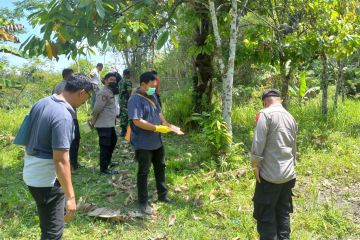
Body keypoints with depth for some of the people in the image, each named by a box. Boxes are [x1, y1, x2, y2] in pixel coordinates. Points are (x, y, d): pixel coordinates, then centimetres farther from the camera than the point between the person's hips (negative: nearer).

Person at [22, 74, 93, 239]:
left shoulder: (41, 103, 2)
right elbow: (60, 160, -27)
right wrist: (70, 196, -21)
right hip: (46, 179, -9)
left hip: (32, 173, 9)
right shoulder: (63, 116, -26)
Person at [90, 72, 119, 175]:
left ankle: (107, 161, 38)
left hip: (110, 123, 11)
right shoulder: (104, 93, -18)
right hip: (104, 125, -11)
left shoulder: (110, 92, 14)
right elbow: (97, 109, -20)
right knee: (105, 146, -3)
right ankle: (104, 168, 8)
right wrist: (93, 122, -9)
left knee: (113, 141, 23)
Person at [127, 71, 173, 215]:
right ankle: (143, 202, 18)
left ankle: (162, 195, 36)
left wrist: (165, 123, -2)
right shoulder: (135, 99, -20)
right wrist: (157, 128, -26)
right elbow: (137, 121, -28)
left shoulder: (152, 96, 7)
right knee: (143, 172, 4)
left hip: (157, 141, 9)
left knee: (160, 168, 19)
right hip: (143, 144, -8)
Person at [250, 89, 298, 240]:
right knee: (283, 213, 17)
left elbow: (258, 143, -17)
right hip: (288, 175, 7)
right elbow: (293, 147, 16)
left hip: (270, 175, -7)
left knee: (266, 216, 5)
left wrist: (255, 165, -8)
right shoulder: (291, 118, 11)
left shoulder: (266, 114, -10)